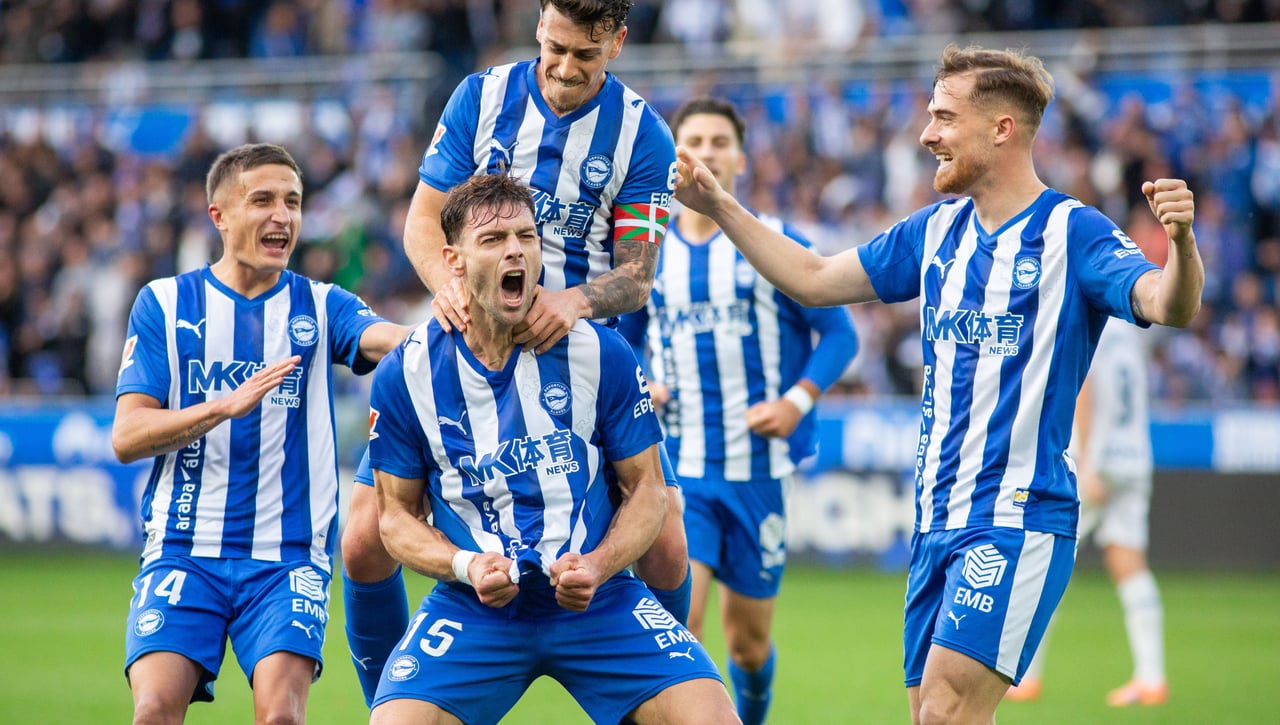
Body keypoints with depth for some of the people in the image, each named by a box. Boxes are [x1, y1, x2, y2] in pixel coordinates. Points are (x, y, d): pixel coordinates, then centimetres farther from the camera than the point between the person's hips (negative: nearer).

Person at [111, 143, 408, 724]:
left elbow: (389, 340, -15)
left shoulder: (320, 306, 7)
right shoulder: (164, 304, 5)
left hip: (288, 557, 0)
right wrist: (229, 404, -18)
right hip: (183, 550, 0)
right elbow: (126, 437, -3)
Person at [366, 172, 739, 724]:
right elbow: (397, 512, 5)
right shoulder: (405, 374, -4)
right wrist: (466, 566, -14)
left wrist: (597, 567, -15)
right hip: (473, 609, 0)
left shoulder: (601, 354, -5)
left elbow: (645, 488, 3)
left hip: (594, 597, 0)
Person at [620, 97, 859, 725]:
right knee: (678, 616, -19)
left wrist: (798, 401, -14)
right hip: (678, 468, 1)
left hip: (758, 469, -1)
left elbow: (838, 334, 2)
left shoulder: (777, 247, -1)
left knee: (748, 638, 10)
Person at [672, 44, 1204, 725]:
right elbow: (813, 280, 22)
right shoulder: (935, 231, 13)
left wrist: (1180, 239, -44)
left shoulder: (1072, 232, -8)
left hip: (1016, 519, -7)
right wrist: (719, 207, 18)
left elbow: (1167, 305, -23)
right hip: (936, 519, 7)